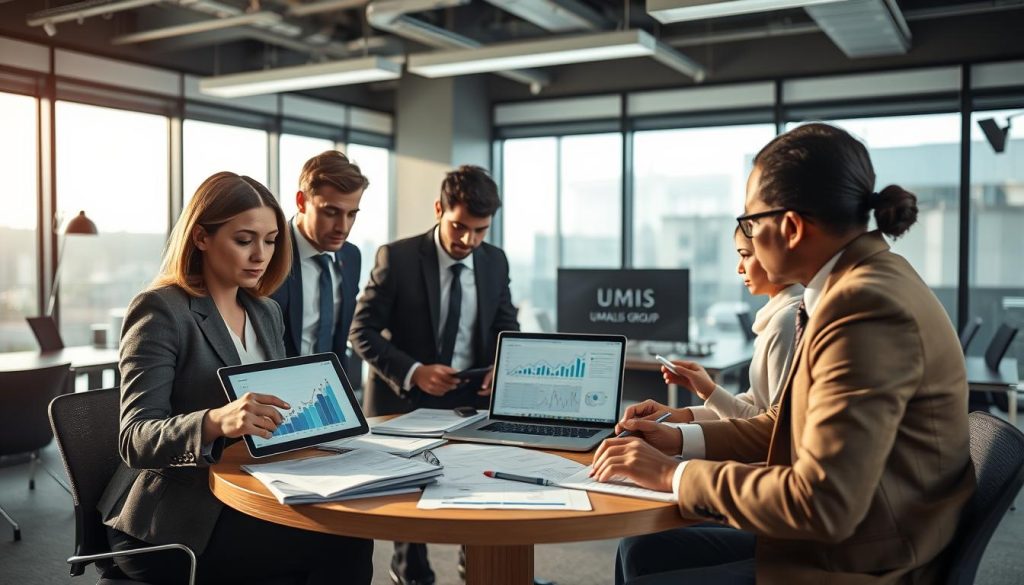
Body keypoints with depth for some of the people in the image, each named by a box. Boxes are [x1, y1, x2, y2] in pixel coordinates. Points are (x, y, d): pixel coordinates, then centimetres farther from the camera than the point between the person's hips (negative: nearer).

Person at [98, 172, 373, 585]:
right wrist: (215, 421, -37)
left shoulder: (266, 313, 12)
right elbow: (135, 439, -17)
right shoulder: (160, 310, -10)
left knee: (347, 532, -18)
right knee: (340, 545, -21)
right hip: (167, 524, -7)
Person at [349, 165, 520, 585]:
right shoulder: (396, 257, -12)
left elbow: (508, 330, 7)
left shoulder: (495, 261, 1)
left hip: (472, 399, 3)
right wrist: (412, 372, -25)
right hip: (406, 399, -2)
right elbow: (362, 332, -12)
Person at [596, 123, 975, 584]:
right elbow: (798, 426, 12)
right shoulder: (862, 279, 4)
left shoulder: (867, 307, -26)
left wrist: (674, 474, -18)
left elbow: (822, 503, -28)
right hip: (834, 539, 9)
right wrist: (681, 439, 4)